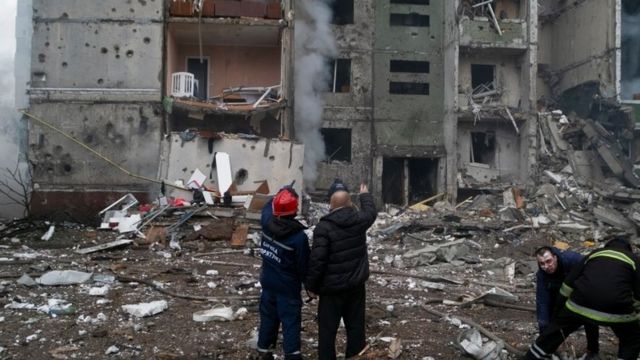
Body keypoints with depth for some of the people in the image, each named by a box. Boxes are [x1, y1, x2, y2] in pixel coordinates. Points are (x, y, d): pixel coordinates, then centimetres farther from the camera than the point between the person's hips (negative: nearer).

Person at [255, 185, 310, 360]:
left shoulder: (267, 223, -11)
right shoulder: (299, 236, -24)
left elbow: (267, 207, 15)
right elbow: (304, 266, -16)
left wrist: (281, 194, 22)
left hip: (268, 283, 6)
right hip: (288, 287, -6)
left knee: (268, 317, 18)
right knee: (290, 321, 3)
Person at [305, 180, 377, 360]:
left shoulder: (324, 227, -18)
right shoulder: (359, 219, -3)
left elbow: (317, 260, -20)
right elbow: (371, 212, 22)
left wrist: (311, 285, -7)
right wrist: (365, 195, 41)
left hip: (332, 287, -5)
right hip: (357, 284, 5)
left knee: (327, 328, 6)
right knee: (356, 325, 15)